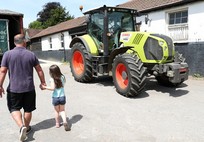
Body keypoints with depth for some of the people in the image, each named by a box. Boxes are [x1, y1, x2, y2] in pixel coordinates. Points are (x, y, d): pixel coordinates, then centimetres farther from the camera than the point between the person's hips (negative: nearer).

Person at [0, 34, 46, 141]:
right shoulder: (31, 55, -2)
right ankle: (27, 127, 31)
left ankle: (21, 126, -4)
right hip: (29, 88, 1)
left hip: (14, 88, -1)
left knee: (14, 108, 14)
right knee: (28, 109, 16)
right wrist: (43, 82, 13)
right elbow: (39, 70, 2)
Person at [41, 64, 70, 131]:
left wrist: (45, 87, -15)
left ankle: (57, 123, 30)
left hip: (55, 97, -3)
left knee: (56, 111, 18)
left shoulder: (52, 79, -17)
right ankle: (65, 121, -1)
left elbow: (52, 88, -24)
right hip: (62, 96, 3)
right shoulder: (62, 77, -4)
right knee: (62, 110, 18)